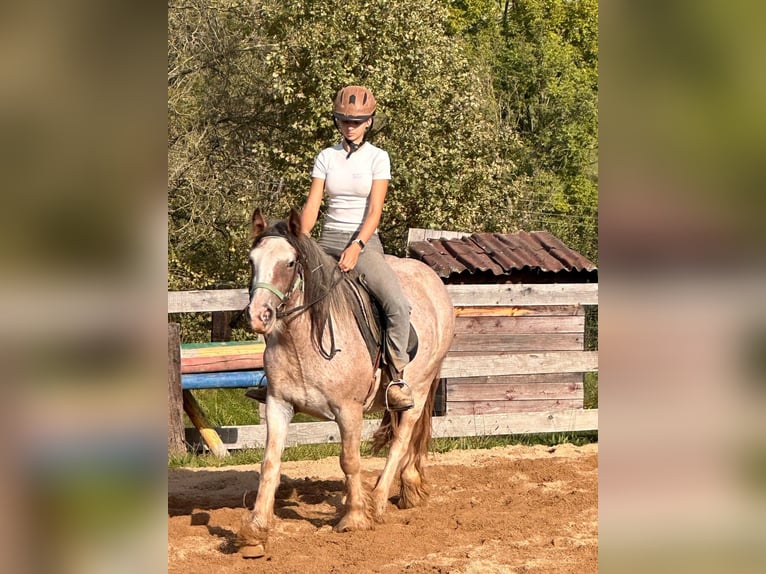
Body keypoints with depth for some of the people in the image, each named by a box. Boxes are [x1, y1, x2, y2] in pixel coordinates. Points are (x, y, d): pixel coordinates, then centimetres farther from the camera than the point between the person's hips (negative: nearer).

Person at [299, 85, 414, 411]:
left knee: (397, 304, -27)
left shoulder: (378, 158, 0)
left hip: (365, 242, -3)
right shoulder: (326, 158, 8)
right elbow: (312, 204, 1)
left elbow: (374, 210, -9)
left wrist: (356, 248, -23)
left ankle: (398, 379, -18)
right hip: (328, 241, 3)